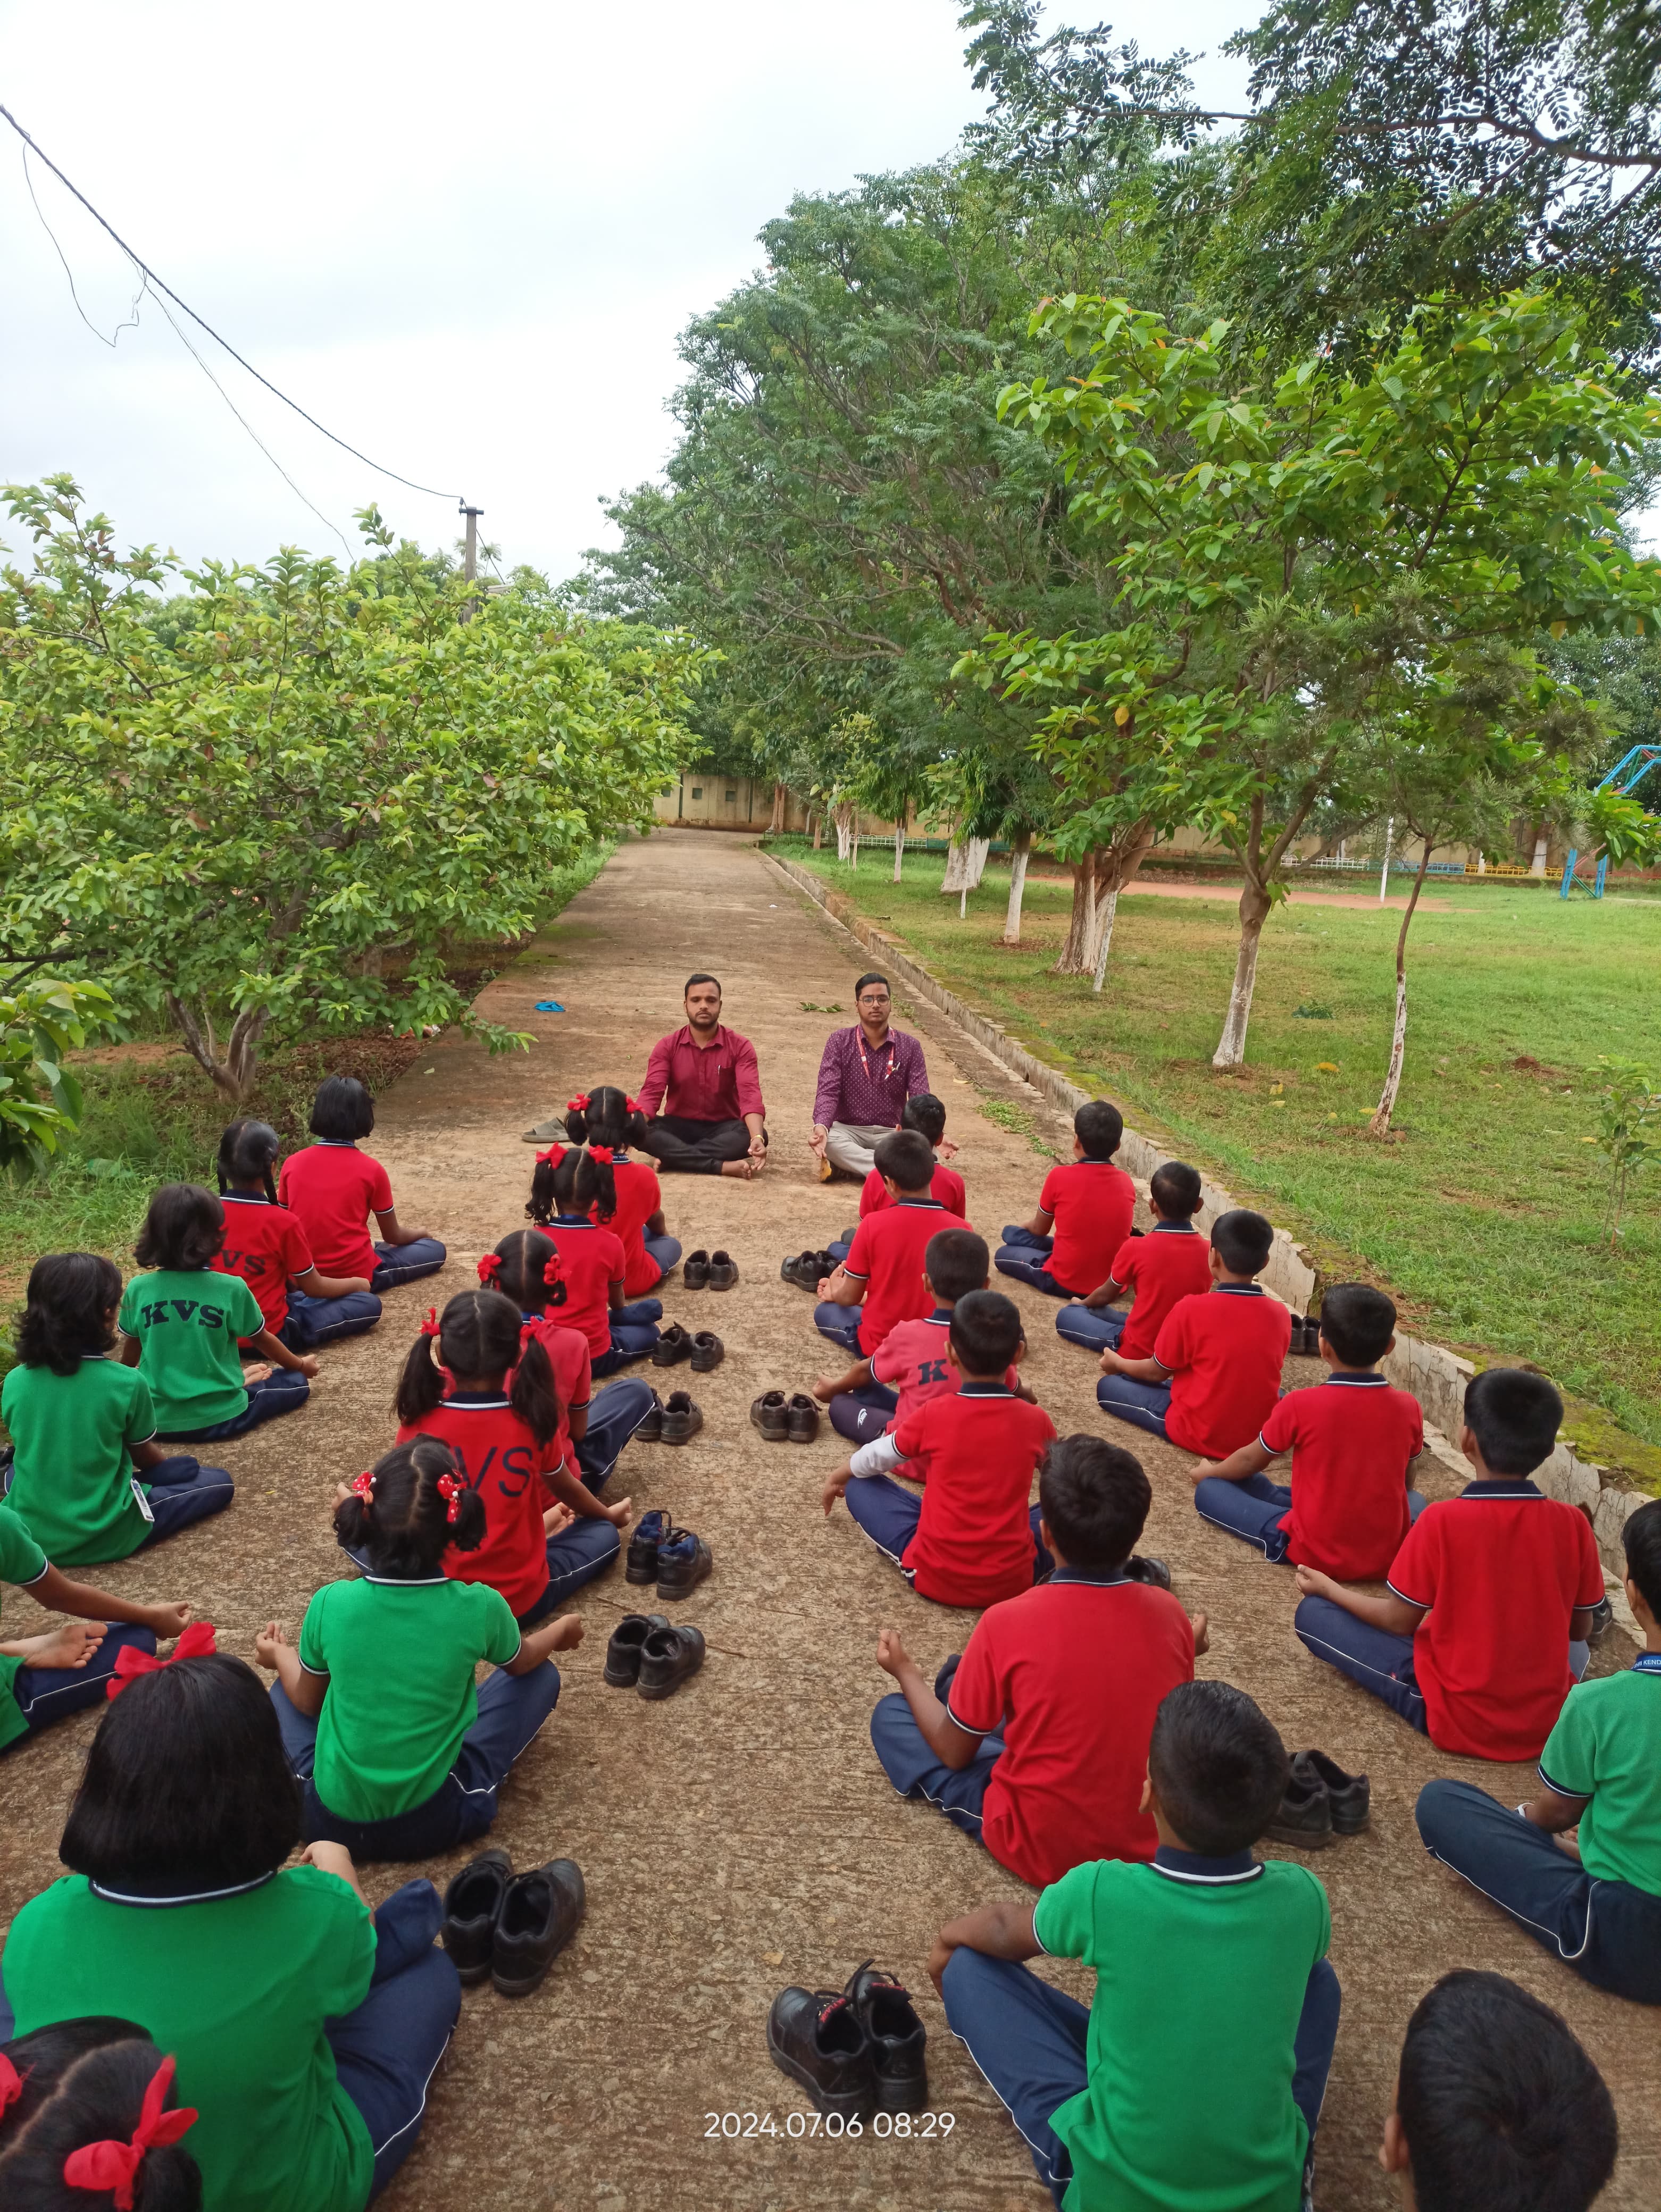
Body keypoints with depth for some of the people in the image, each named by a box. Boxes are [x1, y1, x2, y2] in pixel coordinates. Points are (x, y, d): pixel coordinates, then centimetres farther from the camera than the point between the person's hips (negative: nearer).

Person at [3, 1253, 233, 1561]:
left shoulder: (14, 1382, -6)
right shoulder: (127, 1383, -17)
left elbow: (30, 1450, 12)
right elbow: (145, 1455, 1)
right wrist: (168, 1461, 25)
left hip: (27, 1534, 5)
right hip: (104, 1536, -4)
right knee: (219, 1481, 7)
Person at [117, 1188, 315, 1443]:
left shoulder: (138, 1289, -4)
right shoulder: (231, 1288, -11)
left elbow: (130, 1356, 12)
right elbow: (263, 1340, 6)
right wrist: (301, 1365, 26)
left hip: (156, 1419, 2)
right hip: (220, 1418, -2)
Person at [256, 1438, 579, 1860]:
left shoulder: (332, 1603, -15)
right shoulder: (479, 1607, -18)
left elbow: (307, 1700, 6)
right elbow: (522, 1662, 7)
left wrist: (279, 1655, 28)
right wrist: (562, 1629, 29)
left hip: (330, 1818, 3)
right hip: (433, 1822, -2)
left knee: (285, 1689, 28)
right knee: (542, 1675, 15)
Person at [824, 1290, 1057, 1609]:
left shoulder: (934, 1414, -11)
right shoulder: (1036, 1420, -6)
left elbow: (873, 1460, 7)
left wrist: (837, 1479, 28)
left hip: (934, 1576, -1)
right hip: (1013, 1578, 1)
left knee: (860, 1484, 14)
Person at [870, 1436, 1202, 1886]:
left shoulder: (1008, 1621, -21)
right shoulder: (1168, 1611, -11)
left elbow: (955, 1752, -7)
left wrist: (907, 1674, 10)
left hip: (1042, 1849, -4)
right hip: (1151, 1842, 5)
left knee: (891, 1716, 9)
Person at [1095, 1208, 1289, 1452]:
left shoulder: (1191, 1309, -17)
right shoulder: (1280, 1314, -5)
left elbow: (1157, 1372, -3)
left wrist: (1117, 1362, 18)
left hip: (1200, 1433, -3)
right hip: (1262, 1432, 4)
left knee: (1108, 1386, 9)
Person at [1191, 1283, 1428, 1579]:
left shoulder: (1301, 1404, -14)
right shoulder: (1408, 1406, -5)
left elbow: (1250, 1461, 4)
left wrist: (1207, 1472, 25)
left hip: (1316, 1552, -3)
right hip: (1390, 1555, 3)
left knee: (1209, 1490, 6)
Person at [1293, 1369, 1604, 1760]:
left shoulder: (1442, 1520, -20)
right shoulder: (1573, 1524, -9)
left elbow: (1400, 1622, -9)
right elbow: (1579, 1629, 4)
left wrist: (1328, 1587, 8)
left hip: (1458, 1720, -5)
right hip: (1550, 1720, 5)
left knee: (1312, 1613, 1)